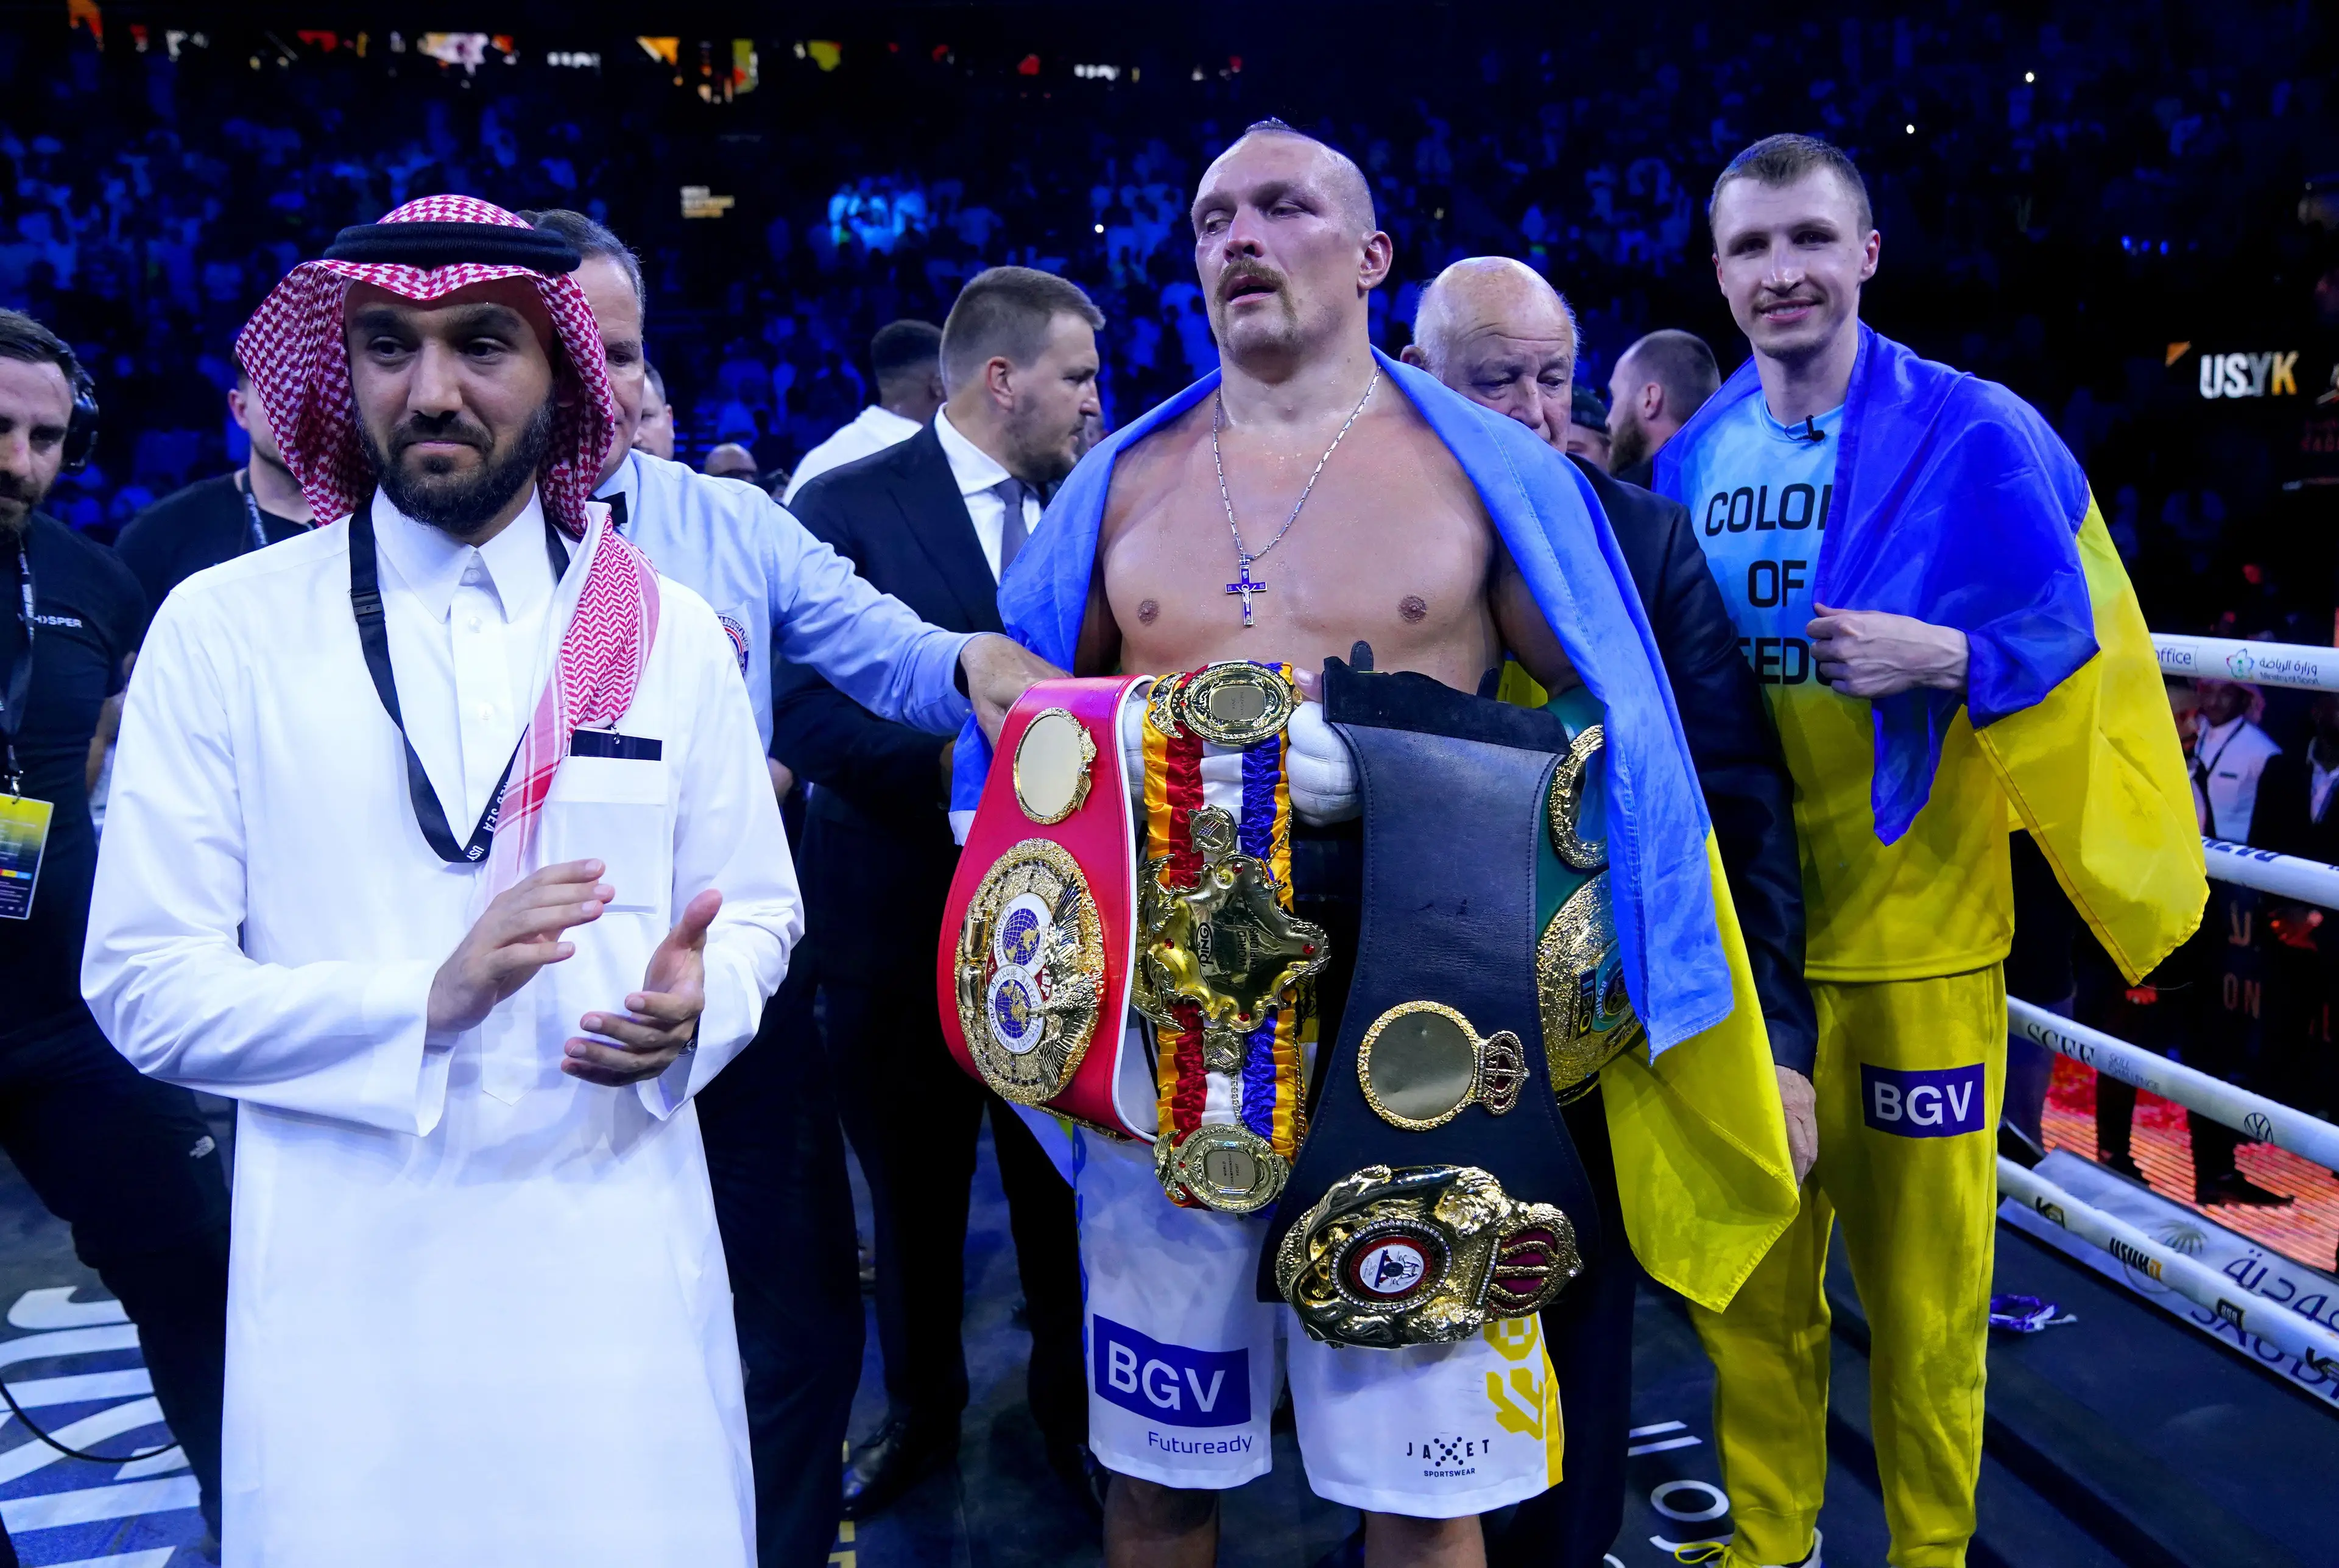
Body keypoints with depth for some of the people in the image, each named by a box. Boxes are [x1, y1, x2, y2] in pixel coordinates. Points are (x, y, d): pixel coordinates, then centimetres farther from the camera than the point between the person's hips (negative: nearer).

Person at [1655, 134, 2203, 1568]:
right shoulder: (1691, 463, 7)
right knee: (1748, 1283, 14)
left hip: (1912, 929, -4)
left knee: (1924, 1292, 8)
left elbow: (2069, 644, -3)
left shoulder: (1974, 436, -6)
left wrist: (1942, 657, -21)